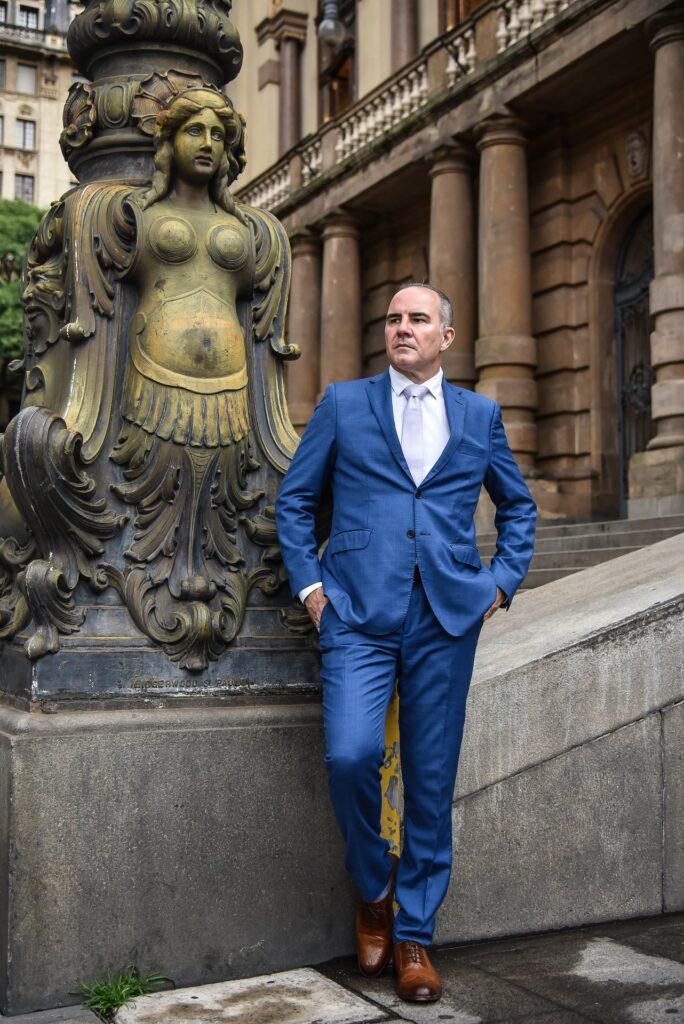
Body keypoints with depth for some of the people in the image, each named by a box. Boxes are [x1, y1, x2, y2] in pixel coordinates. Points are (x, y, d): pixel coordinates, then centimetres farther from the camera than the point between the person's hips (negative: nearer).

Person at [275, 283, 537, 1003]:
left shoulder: (480, 416, 13)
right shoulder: (343, 404, 9)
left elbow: (518, 506, 23)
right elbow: (294, 499, 11)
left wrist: (502, 582, 10)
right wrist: (308, 584, 2)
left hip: (448, 617, 2)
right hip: (359, 612, -1)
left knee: (431, 780, 4)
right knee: (350, 755, -18)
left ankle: (414, 935, 21)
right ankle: (373, 886, 12)